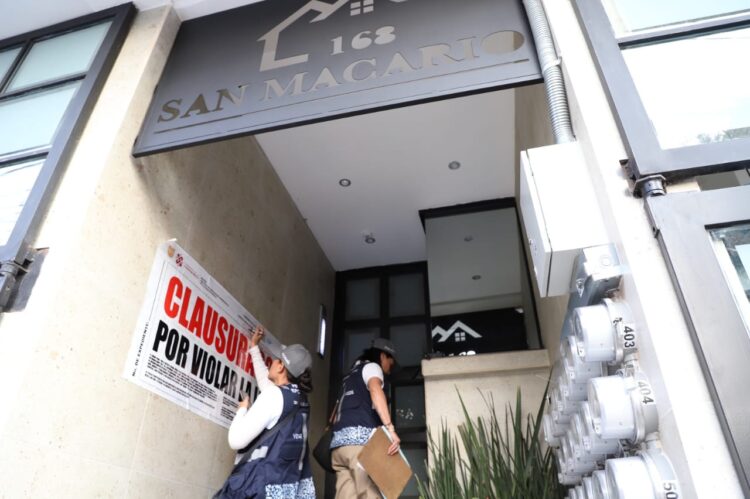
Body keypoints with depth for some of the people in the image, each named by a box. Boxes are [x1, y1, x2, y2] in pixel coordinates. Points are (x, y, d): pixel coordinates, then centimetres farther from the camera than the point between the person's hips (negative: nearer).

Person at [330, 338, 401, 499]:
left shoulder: (351, 375, 33)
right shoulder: (371, 367, 8)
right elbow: (375, 390, -15)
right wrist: (390, 428, -25)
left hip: (339, 441, 8)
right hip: (360, 437, -8)